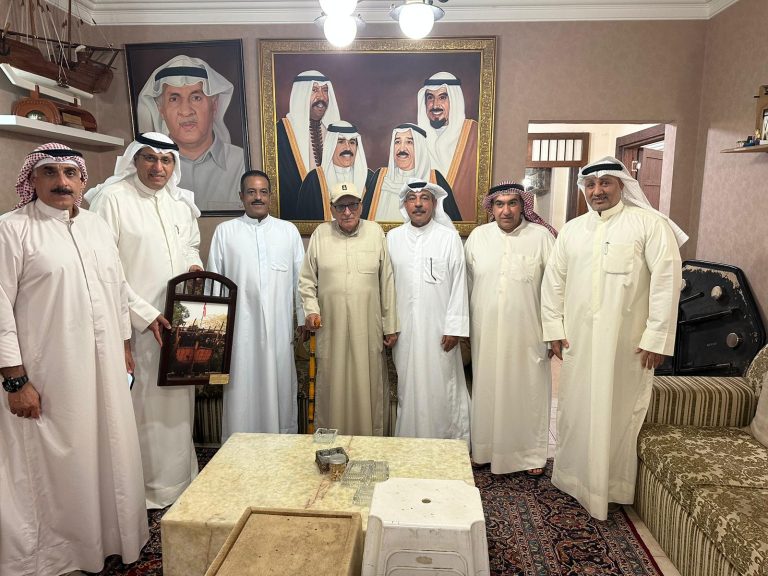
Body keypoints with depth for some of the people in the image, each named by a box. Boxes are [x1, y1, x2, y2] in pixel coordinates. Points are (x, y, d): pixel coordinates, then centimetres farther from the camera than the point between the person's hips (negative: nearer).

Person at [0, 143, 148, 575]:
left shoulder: (98, 226, 11)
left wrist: (125, 346, 16)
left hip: (105, 369, 6)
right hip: (50, 375, -5)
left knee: (110, 453, 15)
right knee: (57, 462, 6)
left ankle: (112, 535, 34)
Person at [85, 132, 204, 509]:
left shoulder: (181, 202, 11)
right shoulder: (112, 198, -8)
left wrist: (194, 265, 3)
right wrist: (143, 313, -15)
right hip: (135, 324, -6)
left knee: (178, 401, 13)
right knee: (143, 406, 0)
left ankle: (179, 480, 29)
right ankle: (147, 490, 17)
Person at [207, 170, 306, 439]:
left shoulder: (289, 230, 8)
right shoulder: (224, 231, 5)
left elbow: (300, 279, 8)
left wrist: (304, 319, 5)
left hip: (278, 328, 1)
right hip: (240, 328, -1)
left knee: (280, 389, 9)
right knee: (242, 391, 5)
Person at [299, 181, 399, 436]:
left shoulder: (375, 232, 4)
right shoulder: (321, 234, 4)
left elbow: (387, 283, 5)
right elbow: (306, 280, 9)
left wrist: (391, 326, 4)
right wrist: (311, 309, -7)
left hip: (368, 329, 0)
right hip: (331, 330, 0)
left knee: (368, 388, 7)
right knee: (332, 388, 8)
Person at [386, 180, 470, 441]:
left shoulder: (449, 237, -3)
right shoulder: (393, 238, 5)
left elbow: (459, 285, -4)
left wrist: (454, 328, -8)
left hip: (438, 328, -2)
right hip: (405, 328, 3)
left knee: (441, 387, 4)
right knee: (408, 387, 10)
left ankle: (447, 439, 20)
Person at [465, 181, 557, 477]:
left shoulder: (541, 236, -4)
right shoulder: (477, 236, 2)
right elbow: (467, 284, 7)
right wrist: (465, 328, 8)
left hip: (527, 333, -2)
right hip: (485, 333, 2)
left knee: (529, 391, 8)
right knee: (487, 390, 12)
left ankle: (531, 453, 26)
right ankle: (485, 449, 29)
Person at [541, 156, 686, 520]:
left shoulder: (650, 224, -5)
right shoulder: (572, 230, 9)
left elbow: (666, 280, -10)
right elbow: (553, 279, 10)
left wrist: (656, 337, -13)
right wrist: (554, 328, 4)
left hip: (627, 340, -4)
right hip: (578, 338, 4)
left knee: (619, 411, 6)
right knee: (576, 408, 12)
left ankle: (613, 486, 24)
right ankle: (573, 477, 29)